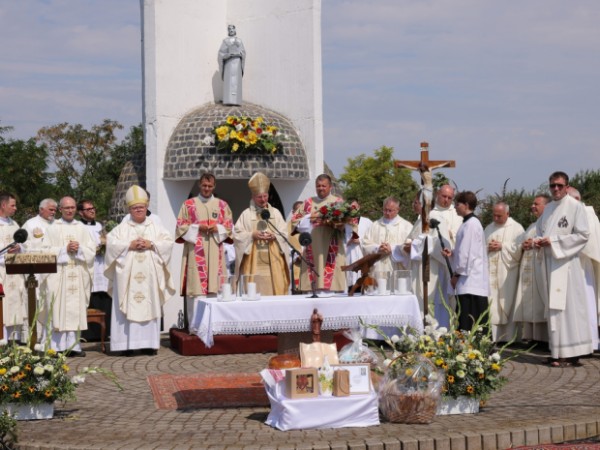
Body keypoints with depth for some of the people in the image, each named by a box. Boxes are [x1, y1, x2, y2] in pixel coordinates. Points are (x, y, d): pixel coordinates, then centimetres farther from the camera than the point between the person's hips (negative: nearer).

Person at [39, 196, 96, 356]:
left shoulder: (82, 228, 13)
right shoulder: (53, 229, 5)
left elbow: (91, 250, 8)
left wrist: (79, 249, -10)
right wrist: (65, 249, -13)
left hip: (78, 276, 3)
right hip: (58, 275, -3)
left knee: (76, 310, 0)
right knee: (58, 310, -6)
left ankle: (73, 346, 3)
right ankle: (57, 347, -4)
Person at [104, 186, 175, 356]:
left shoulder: (156, 227, 13)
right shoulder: (122, 228, 10)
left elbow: (168, 242, 2)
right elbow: (111, 243, -2)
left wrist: (151, 244, -11)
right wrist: (129, 245, -12)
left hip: (150, 275, 1)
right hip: (128, 275, -1)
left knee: (150, 307, -1)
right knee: (128, 307, -5)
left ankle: (149, 343, 1)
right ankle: (128, 343, -6)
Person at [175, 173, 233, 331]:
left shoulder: (222, 205, 13)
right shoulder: (188, 204, 7)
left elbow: (229, 226, 11)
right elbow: (181, 226, 4)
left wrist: (217, 228, -8)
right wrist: (197, 228, -11)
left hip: (215, 254, 2)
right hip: (195, 254, -2)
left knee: (214, 288, -1)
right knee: (195, 288, -8)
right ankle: (194, 325, -6)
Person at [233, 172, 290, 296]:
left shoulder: (275, 213, 12)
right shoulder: (246, 214, 4)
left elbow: (285, 234, 7)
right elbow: (237, 234, -1)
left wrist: (274, 236, -11)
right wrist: (252, 235, -15)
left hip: (273, 259, 2)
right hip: (254, 261, -2)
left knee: (275, 287, -2)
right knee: (254, 290, -6)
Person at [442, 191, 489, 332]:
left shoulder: (471, 224, -12)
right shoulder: (470, 222, 17)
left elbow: (467, 252, -17)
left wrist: (457, 274, -11)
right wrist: (452, 253, 11)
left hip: (470, 281, -10)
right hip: (470, 280, 10)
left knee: (469, 324, -10)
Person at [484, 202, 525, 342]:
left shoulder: (516, 228, 1)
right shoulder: (489, 228, 17)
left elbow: (519, 248, -10)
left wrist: (502, 246, -11)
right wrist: (488, 247, -6)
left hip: (507, 273, -4)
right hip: (491, 272, 4)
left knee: (507, 305, -3)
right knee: (492, 305, -1)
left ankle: (509, 337, 2)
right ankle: (493, 337, 1)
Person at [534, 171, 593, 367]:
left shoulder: (575, 206, -5)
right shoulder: (548, 208, 16)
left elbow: (583, 235, -11)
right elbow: (539, 230, 25)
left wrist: (553, 241, -15)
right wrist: (538, 240, 2)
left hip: (566, 264, -7)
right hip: (549, 264, 7)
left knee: (567, 306, -9)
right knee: (554, 307, 6)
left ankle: (569, 353, -7)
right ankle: (558, 351, 10)